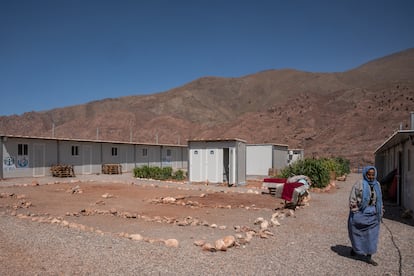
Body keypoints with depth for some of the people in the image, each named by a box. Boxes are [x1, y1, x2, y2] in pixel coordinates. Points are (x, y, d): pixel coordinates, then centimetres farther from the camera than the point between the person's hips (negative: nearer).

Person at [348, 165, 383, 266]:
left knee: (371, 235, 7)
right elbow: (352, 198, -11)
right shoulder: (359, 184, -13)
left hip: (372, 214, 5)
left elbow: (379, 200, 14)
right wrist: (354, 212, -13)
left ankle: (368, 256, 17)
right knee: (358, 233, 9)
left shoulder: (377, 184, 5)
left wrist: (380, 212, 13)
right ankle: (355, 249, 34)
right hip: (360, 213, -5)